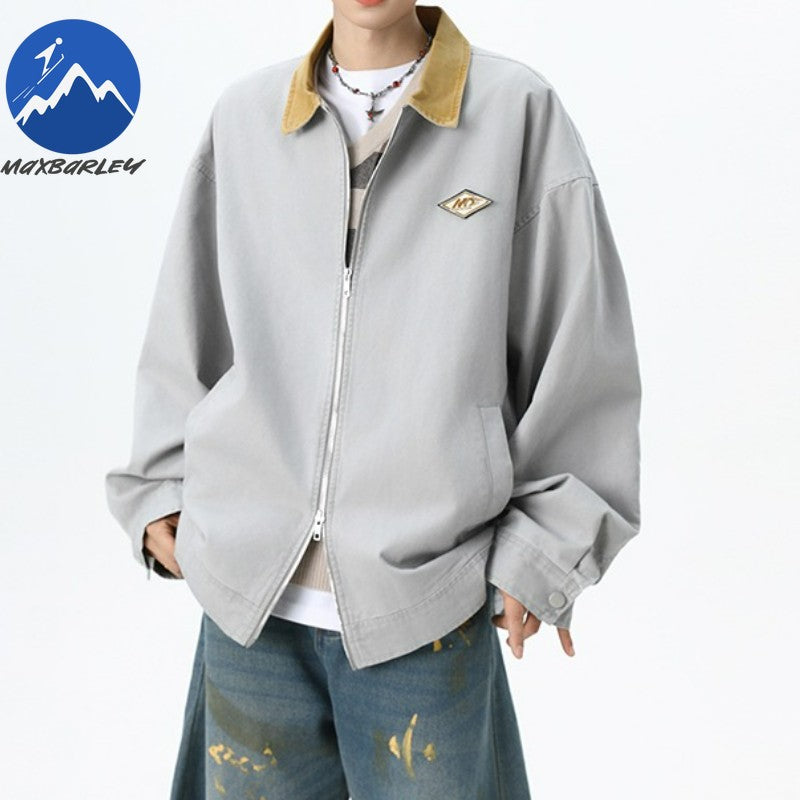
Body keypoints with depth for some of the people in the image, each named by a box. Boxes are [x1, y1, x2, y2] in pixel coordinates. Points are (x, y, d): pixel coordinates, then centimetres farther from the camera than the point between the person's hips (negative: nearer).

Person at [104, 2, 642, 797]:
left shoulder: (520, 112, -1)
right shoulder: (243, 115, 6)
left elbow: (583, 351, 0)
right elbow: (185, 329, 14)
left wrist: (542, 549, -2)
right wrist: (158, 489, 8)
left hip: (427, 603, -2)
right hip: (249, 593, 3)